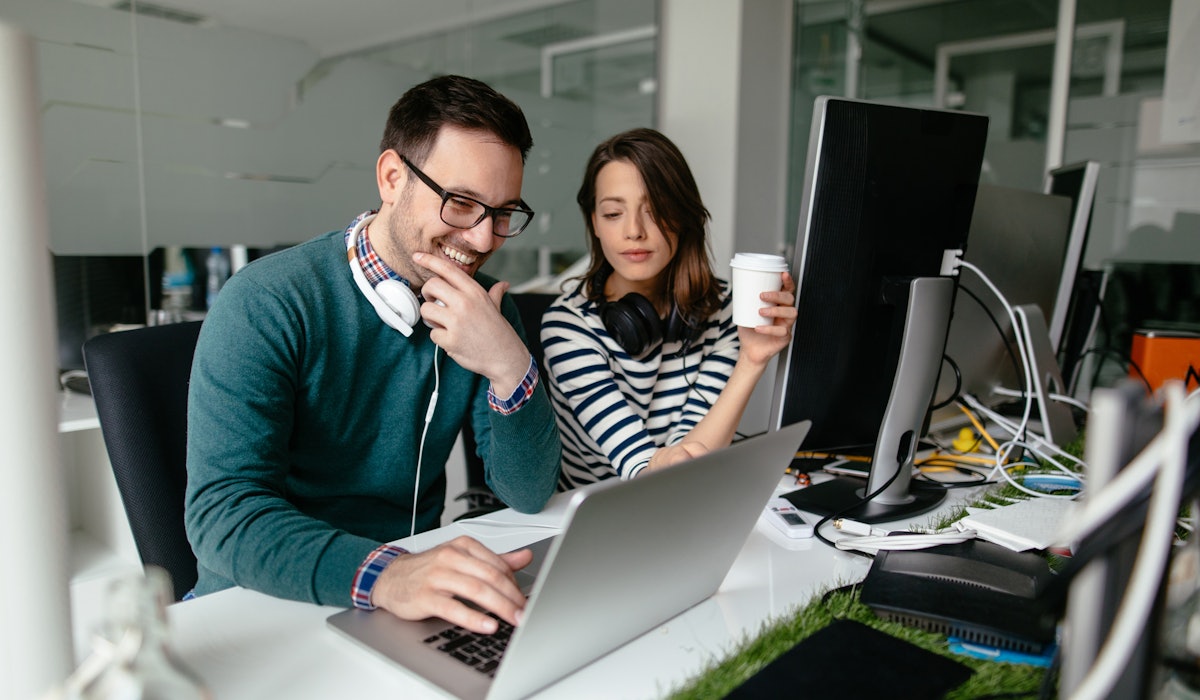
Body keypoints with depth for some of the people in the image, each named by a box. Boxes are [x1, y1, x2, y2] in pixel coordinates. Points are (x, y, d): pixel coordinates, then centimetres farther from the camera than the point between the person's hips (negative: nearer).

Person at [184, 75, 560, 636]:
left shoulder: (486, 309, -1)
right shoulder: (265, 303, -15)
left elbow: (528, 495, -5)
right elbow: (222, 512, -23)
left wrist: (510, 369, -22)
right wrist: (383, 575, -39)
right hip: (264, 607, -3)